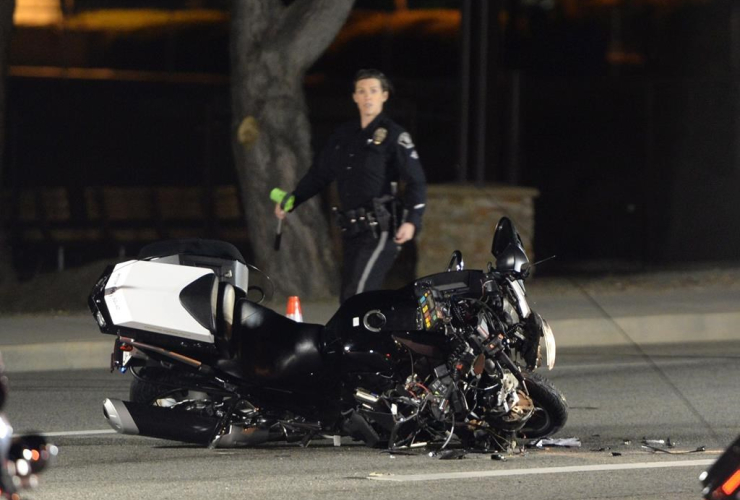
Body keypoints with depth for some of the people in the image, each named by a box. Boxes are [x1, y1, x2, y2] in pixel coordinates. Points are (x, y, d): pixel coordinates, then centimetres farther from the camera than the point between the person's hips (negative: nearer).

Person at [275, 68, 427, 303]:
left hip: (380, 230, -7)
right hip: (352, 231, 7)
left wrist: (412, 221, -20)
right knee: (347, 300, 6)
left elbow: (416, 182, -7)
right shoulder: (344, 135, 17)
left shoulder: (393, 135, -2)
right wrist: (291, 200, 19)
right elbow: (319, 173, 27)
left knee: (358, 295, -19)